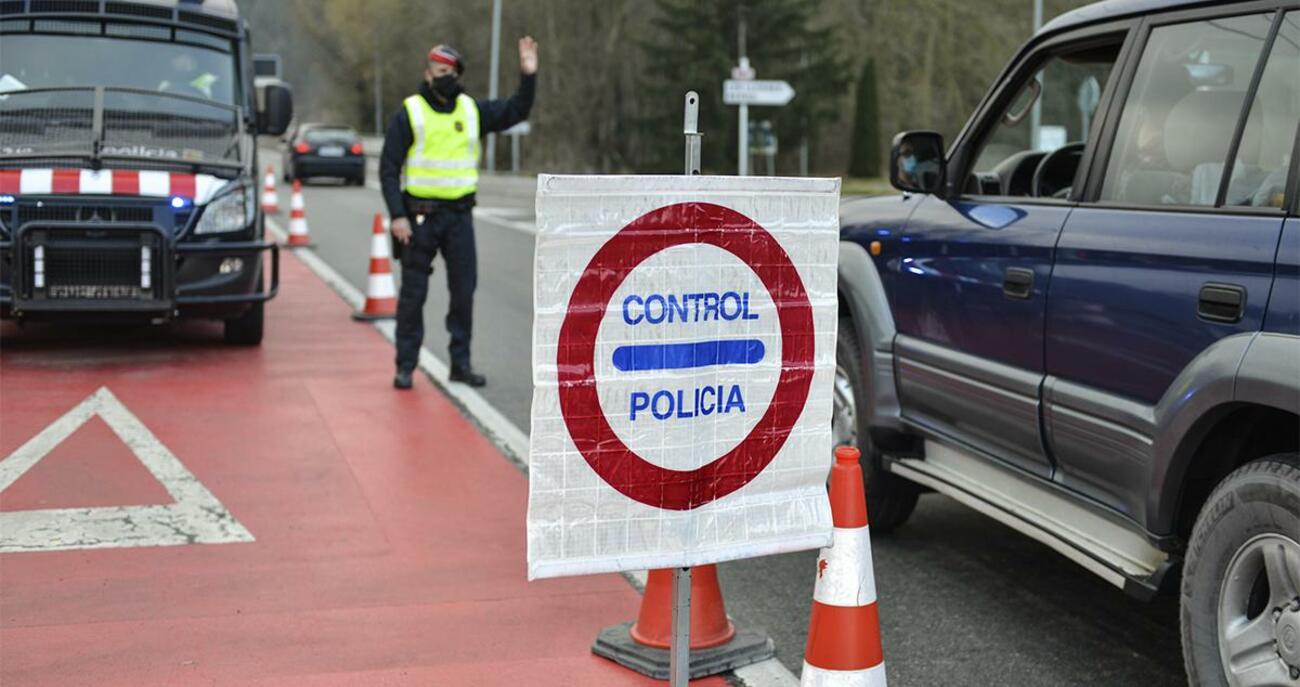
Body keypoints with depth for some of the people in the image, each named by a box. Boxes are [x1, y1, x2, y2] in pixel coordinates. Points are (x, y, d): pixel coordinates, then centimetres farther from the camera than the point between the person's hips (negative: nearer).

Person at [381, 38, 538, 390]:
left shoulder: (472, 110, 9)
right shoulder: (408, 113, -3)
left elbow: (515, 111, 10)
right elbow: (389, 169, -4)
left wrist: (528, 76, -5)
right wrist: (397, 215, -12)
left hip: (460, 215, 4)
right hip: (419, 215, -4)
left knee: (464, 291, 6)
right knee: (413, 294, 2)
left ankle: (461, 363, 16)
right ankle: (405, 366, 10)